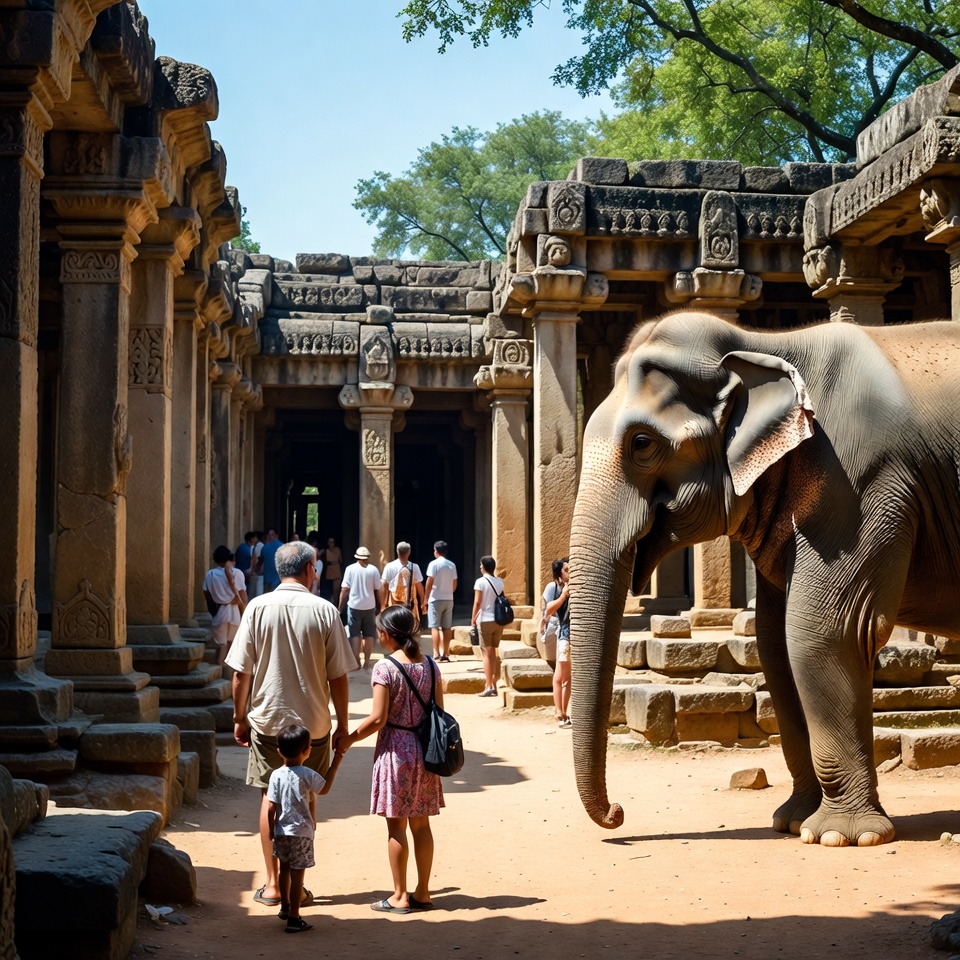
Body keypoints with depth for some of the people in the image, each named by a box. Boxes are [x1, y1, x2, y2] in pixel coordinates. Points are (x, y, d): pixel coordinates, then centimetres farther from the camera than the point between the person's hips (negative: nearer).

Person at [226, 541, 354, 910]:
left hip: (267, 720, 0)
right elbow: (338, 676, -5)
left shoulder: (258, 607, -5)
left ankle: (272, 884, 13)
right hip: (313, 724, 0)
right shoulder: (324, 611, -7)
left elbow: (242, 672, -4)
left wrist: (239, 717, 8)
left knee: (270, 799, 11)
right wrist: (343, 724, 5)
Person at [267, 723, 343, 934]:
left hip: (281, 831, 4)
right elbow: (324, 789, 5)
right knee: (297, 874, 0)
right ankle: (294, 918, 2)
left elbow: (270, 807, -5)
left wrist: (271, 829, 10)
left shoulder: (276, 775, -6)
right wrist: (335, 764, 11)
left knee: (285, 869, 21)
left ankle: (285, 907, 39)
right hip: (301, 832, -4)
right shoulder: (308, 775, -14)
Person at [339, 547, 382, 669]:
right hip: (369, 606, 1)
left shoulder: (350, 569, -5)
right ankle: (367, 661, 13)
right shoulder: (373, 570, -2)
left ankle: (356, 660, 6)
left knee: (355, 634, 8)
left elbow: (344, 590, -7)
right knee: (368, 635, 10)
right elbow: (377, 590, 0)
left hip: (354, 606, -1)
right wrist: (379, 606, 14)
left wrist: (340, 607, 1)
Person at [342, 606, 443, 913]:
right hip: (424, 749, 6)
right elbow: (439, 712, 6)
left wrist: (349, 739, -3)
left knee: (396, 825, 3)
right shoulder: (430, 665, 3)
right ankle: (423, 893, 19)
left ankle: (400, 897, 9)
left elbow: (378, 719, -17)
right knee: (421, 823, 12)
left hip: (395, 750, -6)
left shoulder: (385, 668, -14)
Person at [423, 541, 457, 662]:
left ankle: (436, 654, -9)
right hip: (449, 599, 5)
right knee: (447, 627, 8)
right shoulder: (452, 565, 7)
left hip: (436, 599, -5)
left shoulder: (434, 564, -9)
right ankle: (445, 654, 11)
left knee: (435, 627, -3)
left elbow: (429, 583, -12)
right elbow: (454, 584, 10)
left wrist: (425, 599, -4)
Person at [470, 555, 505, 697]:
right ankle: (493, 684, 14)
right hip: (499, 620, 5)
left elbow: (477, 602, -11)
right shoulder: (499, 582, 8)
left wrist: (473, 620, -4)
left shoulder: (480, 581, -8)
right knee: (493, 653, 14)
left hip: (485, 620, -5)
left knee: (487, 653, -2)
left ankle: (489, 686, -5)